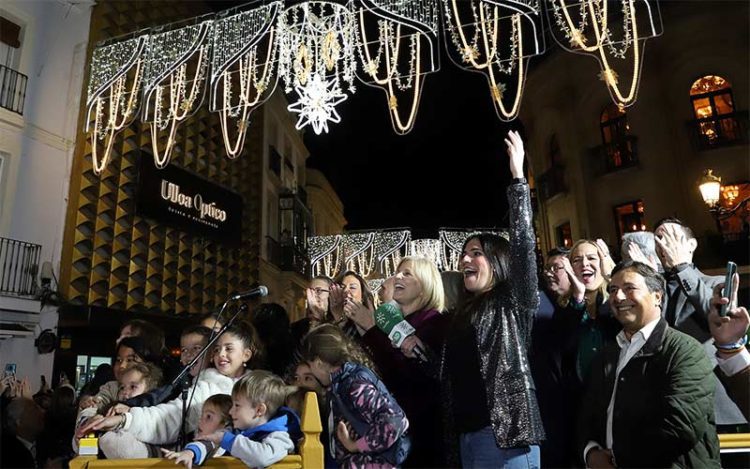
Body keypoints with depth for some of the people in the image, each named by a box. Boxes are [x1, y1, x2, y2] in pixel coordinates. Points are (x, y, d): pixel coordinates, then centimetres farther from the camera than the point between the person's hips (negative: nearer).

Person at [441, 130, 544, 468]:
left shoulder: (514, 303, -1)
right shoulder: (464, 313, 15)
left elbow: (523, 244, -14)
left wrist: (517, 177, -17)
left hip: (505, 433, -6)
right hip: (467, 435, 6)